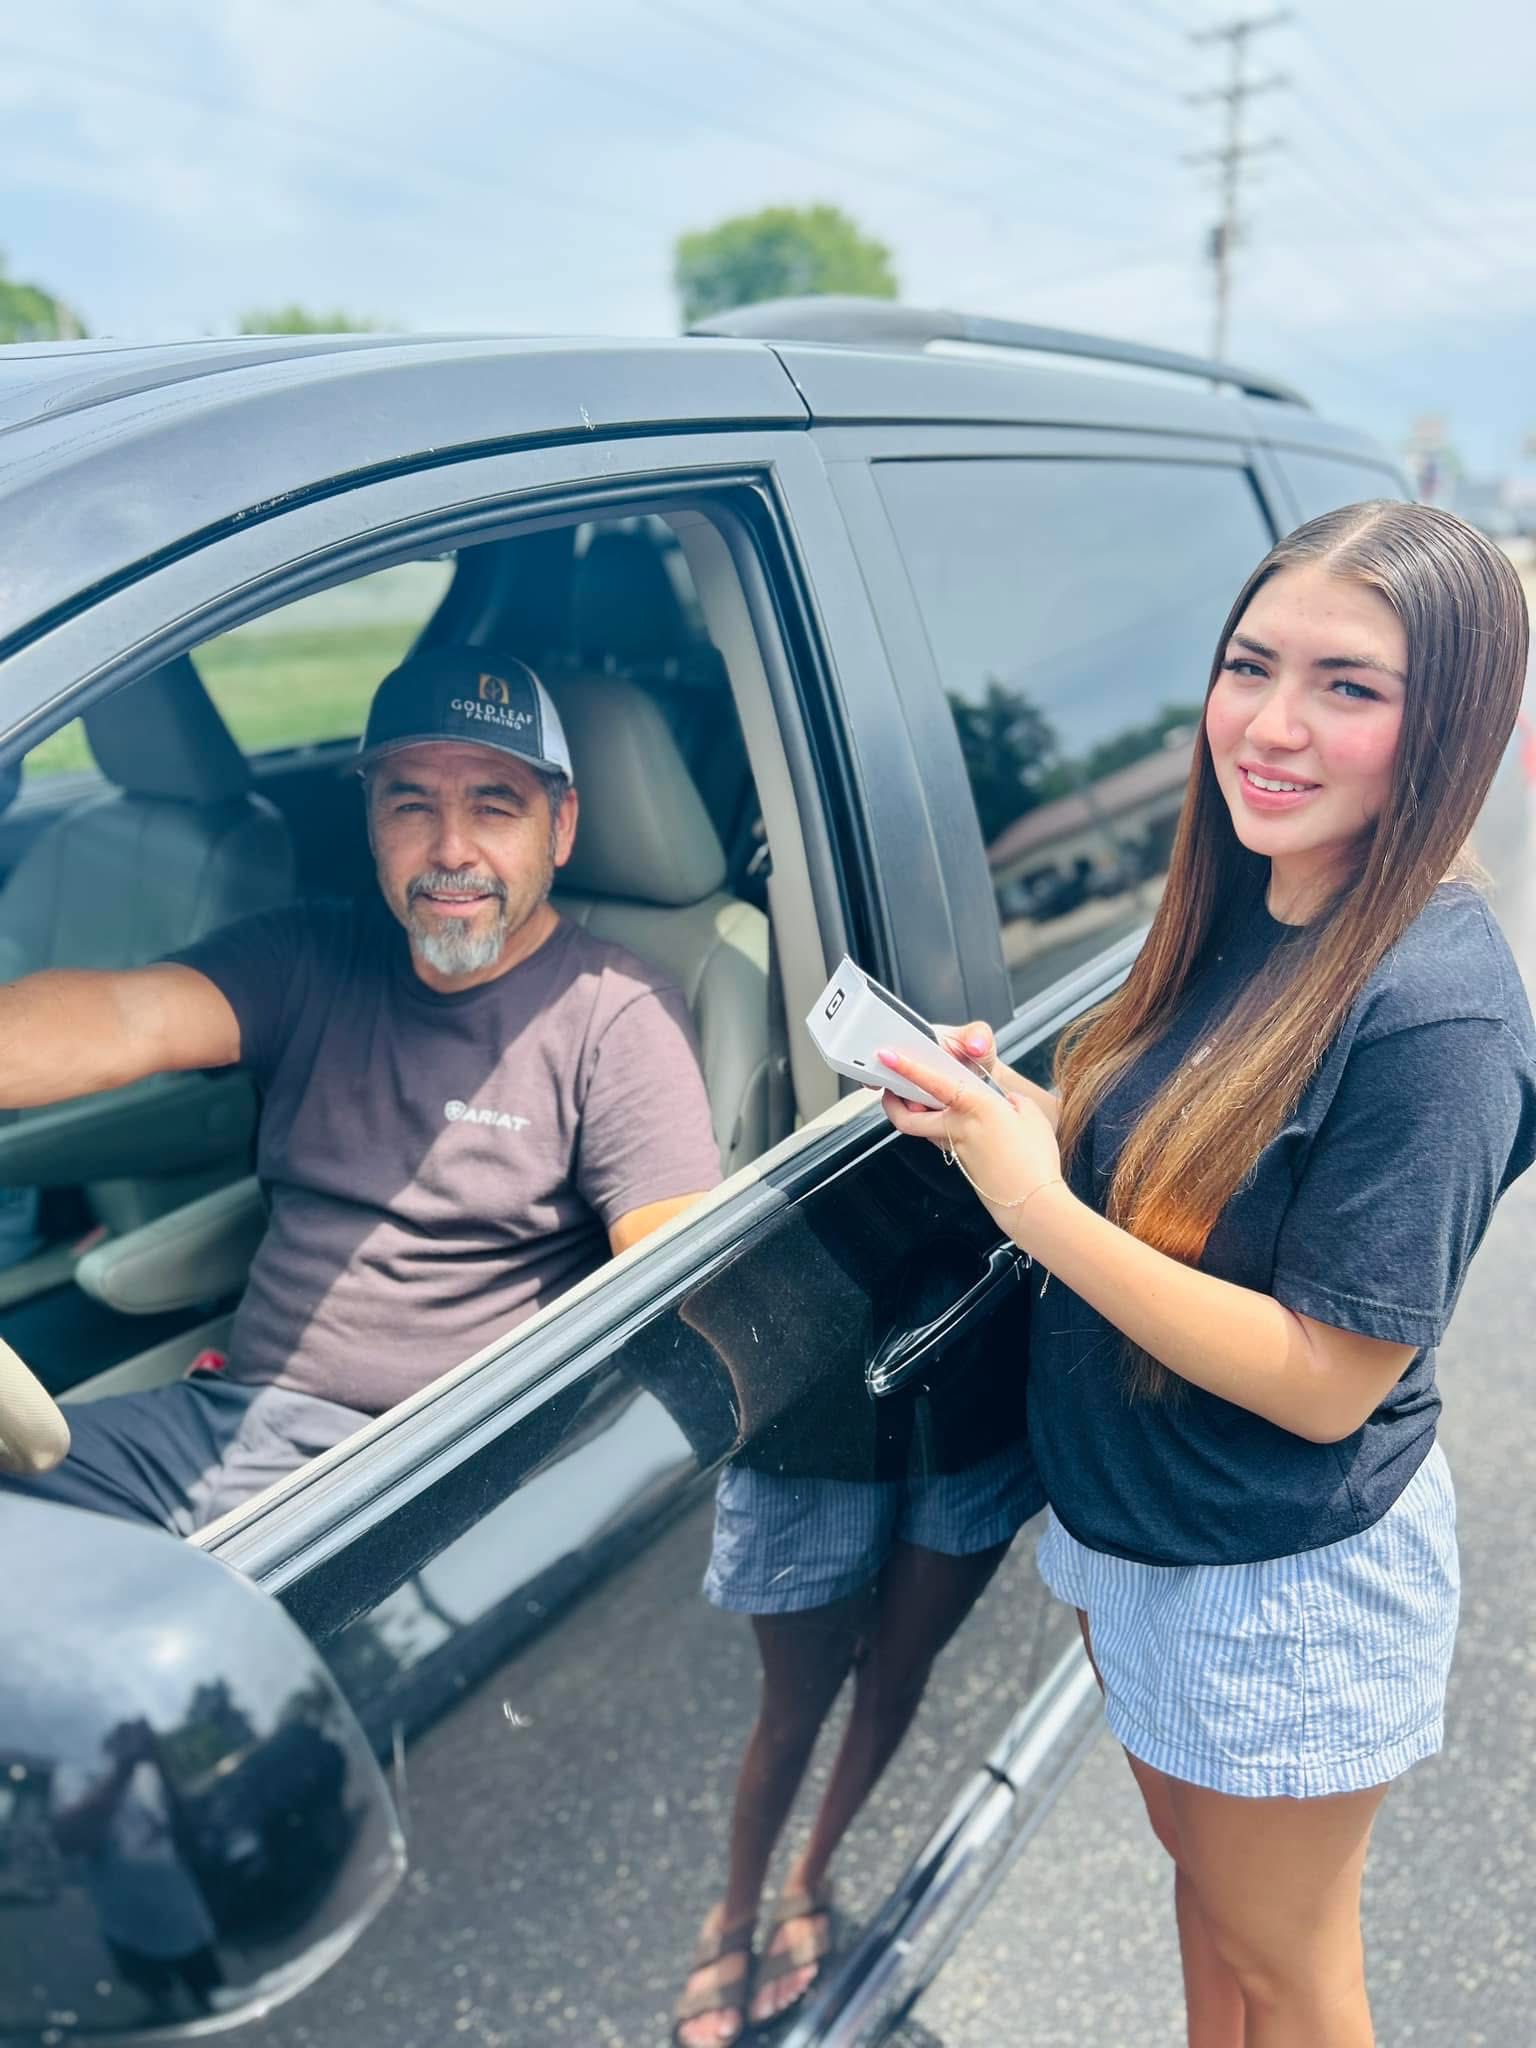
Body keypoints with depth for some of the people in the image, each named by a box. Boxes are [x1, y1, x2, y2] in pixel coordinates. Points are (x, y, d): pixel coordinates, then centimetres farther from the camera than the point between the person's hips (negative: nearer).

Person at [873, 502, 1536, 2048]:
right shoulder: (1239, 910, -4)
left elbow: (1325, 1382, -27)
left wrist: (1038, 1207, -29)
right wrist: (1015, 1116, -13)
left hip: (1285, 1585, -7)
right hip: (1128, 1518, 7)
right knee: (1195, 1865, 30)